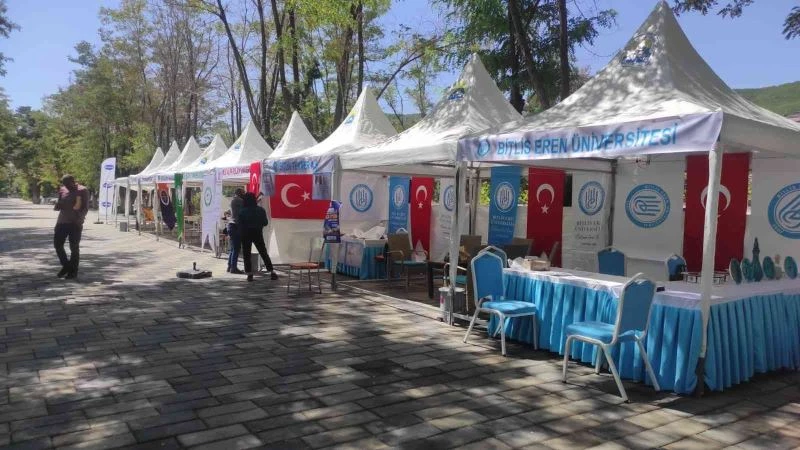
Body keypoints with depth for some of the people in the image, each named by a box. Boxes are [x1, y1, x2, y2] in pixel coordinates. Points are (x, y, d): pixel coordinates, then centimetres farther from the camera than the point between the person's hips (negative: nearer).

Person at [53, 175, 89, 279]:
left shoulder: (83, 191, -4)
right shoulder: (62, 190, 11)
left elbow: (85, 208, -6)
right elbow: (58, 206, 18)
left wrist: (79, 217, -23)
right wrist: (56, 206, -6)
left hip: (75, 223, -5)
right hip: (62, 222, 5)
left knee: (74, 247, -1)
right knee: (57, 244, 2)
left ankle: (73, 271, 7)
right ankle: (66, 265, 20)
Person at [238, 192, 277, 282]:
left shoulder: (242, 211, -8)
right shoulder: (261, 210, -2)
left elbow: (239, 223, -9)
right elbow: (265, 223, 3)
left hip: (246, 235, -2)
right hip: (258, 234, 2)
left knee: (246, 255, 7)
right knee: (264, 254, 9)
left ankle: (249, 274, -1)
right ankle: (272, 272, 6)